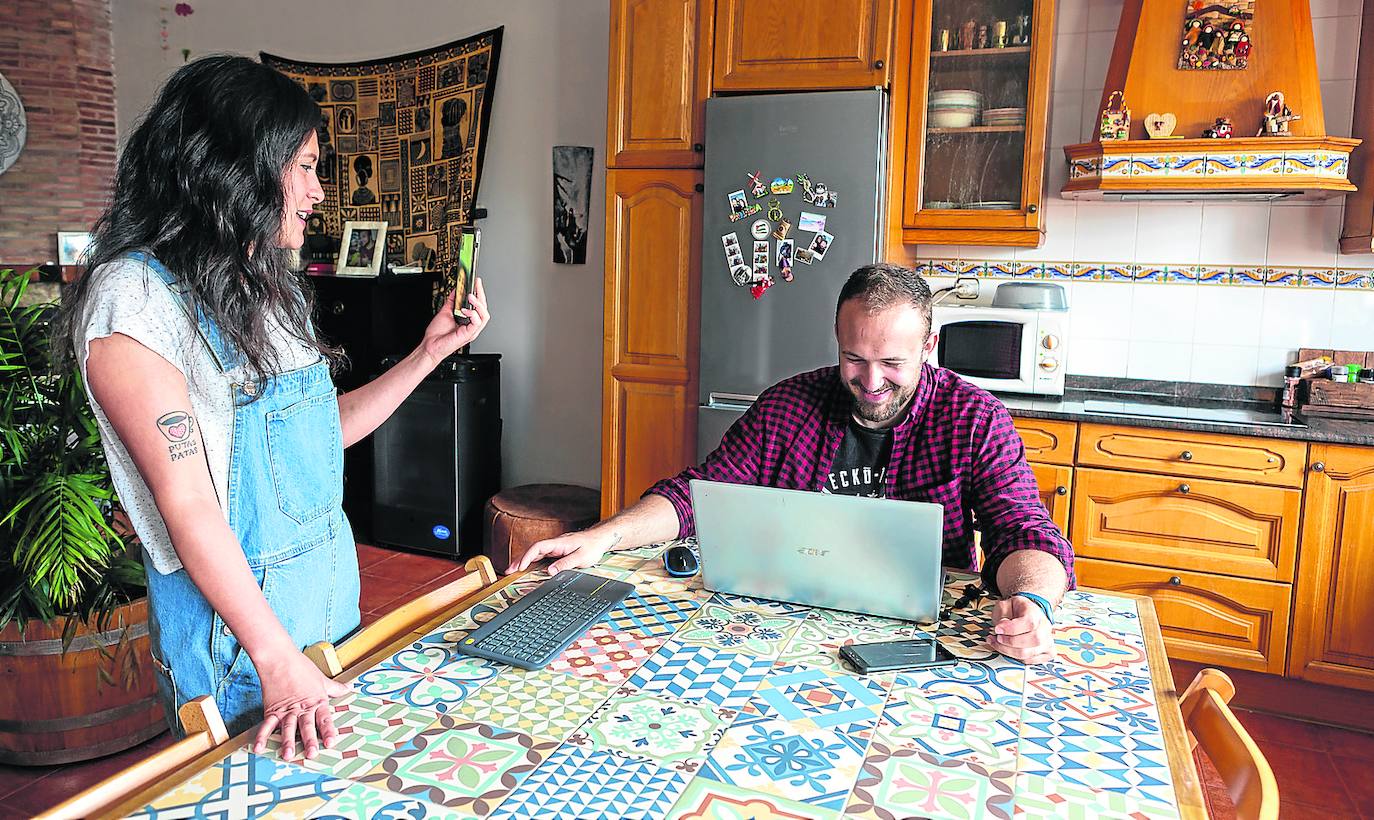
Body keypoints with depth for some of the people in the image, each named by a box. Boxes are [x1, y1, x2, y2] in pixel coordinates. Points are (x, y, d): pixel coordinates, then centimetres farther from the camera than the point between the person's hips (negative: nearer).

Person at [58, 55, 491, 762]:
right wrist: (276, 658, -21)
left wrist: (429, 352, 6)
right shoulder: (134, 295, -18)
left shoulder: (271, 287, 7)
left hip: (331, 590, 8)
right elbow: (185, 501, -21)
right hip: (231, 618, -7)